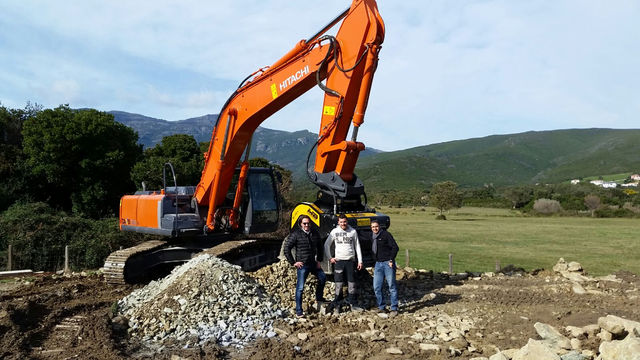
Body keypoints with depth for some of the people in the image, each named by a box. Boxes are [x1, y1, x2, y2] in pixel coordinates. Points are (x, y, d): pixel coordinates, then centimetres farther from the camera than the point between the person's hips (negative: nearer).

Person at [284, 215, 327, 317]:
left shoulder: (315, 233, 4)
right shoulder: (296, 234, -12)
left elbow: (320, 247, 20)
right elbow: (286, 249, -11)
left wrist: (319, 260, 13)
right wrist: (293, 262, -11)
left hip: (314, 263, 6)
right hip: (302, 265, -6)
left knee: (323, 278, 17)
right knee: (300, 288, -3)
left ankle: (319, 299, 40)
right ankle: (298, 311, 7)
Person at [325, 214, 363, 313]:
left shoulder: (353, 231, 3)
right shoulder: (334, 232, 2)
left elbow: (357, 246, 7)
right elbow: (326, 245, 9)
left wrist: (360, 261, 4)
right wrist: (330, 257, 3)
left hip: (351, 260, 1)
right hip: (339, 260, -1)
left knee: (352, 283, 4)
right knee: (339, 283, 0)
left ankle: (353, 304, 13)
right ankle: (337, 303, 10)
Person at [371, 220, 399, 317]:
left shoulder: (386, 234, -9)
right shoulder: (372, 236, 11)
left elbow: (395, 247, -11)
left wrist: (391, 260, -15)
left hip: (388, 263, -6)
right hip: (378, 264, 6)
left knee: (392, 286, 0)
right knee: (376, 287, 5)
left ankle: (394, 309, 6)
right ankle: (381, 307, 18)